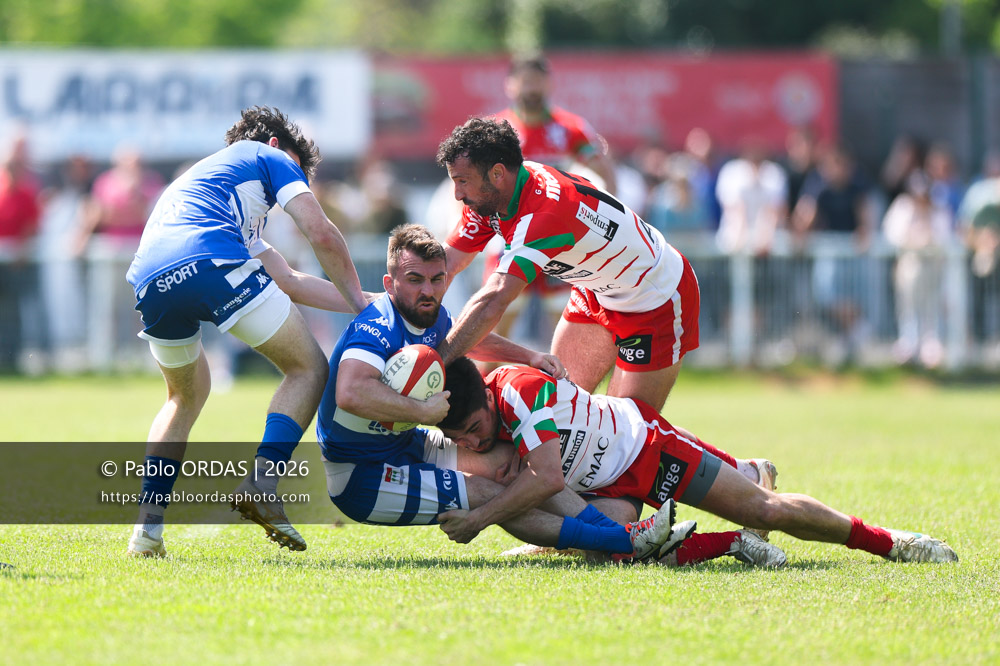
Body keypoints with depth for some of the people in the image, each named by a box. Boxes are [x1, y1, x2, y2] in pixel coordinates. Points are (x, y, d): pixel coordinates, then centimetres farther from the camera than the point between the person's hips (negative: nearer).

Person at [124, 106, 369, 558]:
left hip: (149, 283, 7)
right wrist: (358, 300, 22)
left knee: (187, 394, 31)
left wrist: (356, 302, 43)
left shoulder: (195, 178, 45)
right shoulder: (266, 156, 25)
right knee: (308, 368, 9)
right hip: (210, 264, -7)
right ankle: (262, 483, -11)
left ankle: (147, 524, 17)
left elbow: (286, 280, 44)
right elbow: (321, 234, 11)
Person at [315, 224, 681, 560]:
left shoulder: (430, 316, 0)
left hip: (402, 445, 10)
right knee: (493, 496, -14)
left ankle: (615, 530, 9)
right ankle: (621, 540, -8)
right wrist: (423, 410, -39)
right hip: (360, 478, -10)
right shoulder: (379, 328, -28)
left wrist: (529, 356, 14)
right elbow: (350, 394, -48)